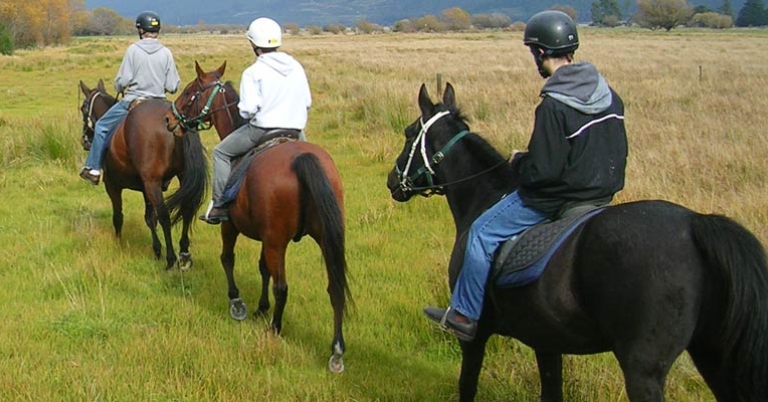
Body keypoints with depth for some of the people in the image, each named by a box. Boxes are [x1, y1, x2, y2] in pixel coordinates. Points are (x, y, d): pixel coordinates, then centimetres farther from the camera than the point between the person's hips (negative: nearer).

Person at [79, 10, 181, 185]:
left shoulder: (133, 49, -10)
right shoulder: (166, 53, -4)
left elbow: (122, 81, -10)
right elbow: (173, 86, -3)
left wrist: (119, 88, 12)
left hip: (132, 101, -2)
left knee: (101, 126, 16)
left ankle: (93, 168, 15)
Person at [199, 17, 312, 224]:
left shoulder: (253, 72, -10)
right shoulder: (297, 67, 8)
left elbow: (248, 109, -16)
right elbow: (307, 103, 10)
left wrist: (244, 112, 6)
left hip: (262, 129, -5)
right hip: (296, 132, 5)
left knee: (221, 152, 14)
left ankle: (220, 206, 8)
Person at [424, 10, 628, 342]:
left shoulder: (553, 106, -24)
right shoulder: (609, 96, 1)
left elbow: (541, 170, -24)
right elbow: (619, 152, 9)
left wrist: (517, 161, -4)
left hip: (561, 199, -9)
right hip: (602, 194, 9)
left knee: (483, 233, 4)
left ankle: (465, 316, 10)